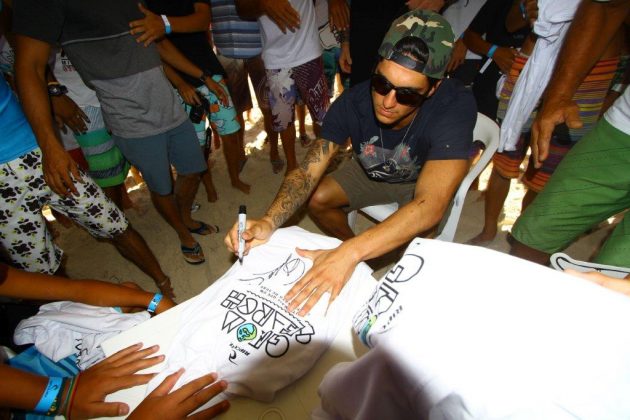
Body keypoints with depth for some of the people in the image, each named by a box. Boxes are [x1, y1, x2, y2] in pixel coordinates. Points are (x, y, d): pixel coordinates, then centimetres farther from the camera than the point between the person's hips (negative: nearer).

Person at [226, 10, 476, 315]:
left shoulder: (455, 108, -39)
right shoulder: (353, 103, -29)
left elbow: (429, 207, -50)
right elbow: (307, 172, -28)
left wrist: (348, 254, -60)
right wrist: (269, 222, -46)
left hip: (426, 179, -3)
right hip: (374, 172, 4)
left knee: (412, 239, -30)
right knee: (317, 199, -11)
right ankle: (357, 250, 16)